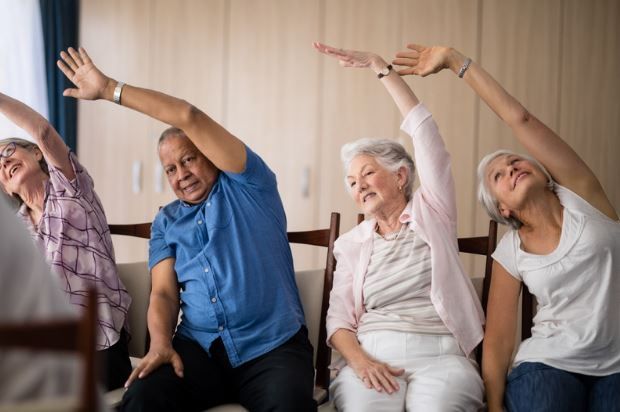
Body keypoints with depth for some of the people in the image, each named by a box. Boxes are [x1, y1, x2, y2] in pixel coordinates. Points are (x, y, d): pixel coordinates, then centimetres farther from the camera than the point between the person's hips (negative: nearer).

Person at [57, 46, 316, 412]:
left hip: (273, 346, -3)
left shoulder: (247, 185, 4)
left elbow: (190, 117, -7)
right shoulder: (167, 221, 18)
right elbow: (164, 292, 8)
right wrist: (160, 343, -14)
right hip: (200, 347, 3)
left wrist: (110, 88, -3)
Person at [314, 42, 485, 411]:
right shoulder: (351, 243, 18)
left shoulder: (430, 213, 12)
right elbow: (339, 318, 9)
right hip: (372, 355, 1)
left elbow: (423, 130, 3)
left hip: (440, 355, -1)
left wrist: (379, 66, 2)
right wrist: (359, 361, -13)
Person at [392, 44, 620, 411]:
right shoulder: (510, 254, 2)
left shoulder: (580, 196, -2)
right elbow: (498, 339, 4)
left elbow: (520, 119, -10)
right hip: (548, 366, 1)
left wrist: (455, 59, -9)